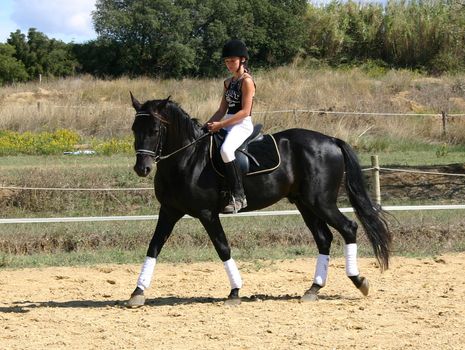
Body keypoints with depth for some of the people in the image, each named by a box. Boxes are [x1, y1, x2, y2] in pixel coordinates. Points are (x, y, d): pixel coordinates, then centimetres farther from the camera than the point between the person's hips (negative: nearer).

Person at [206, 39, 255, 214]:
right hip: (227, 125, 10)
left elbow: (245, 111, -15)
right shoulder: (228, 83, 17)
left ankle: (239, 196, -34)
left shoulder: (247, 81, -8)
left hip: (242, 125, -10)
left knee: (226, 150, -37)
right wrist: (207, 125, 4)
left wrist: (220, 124, -19)